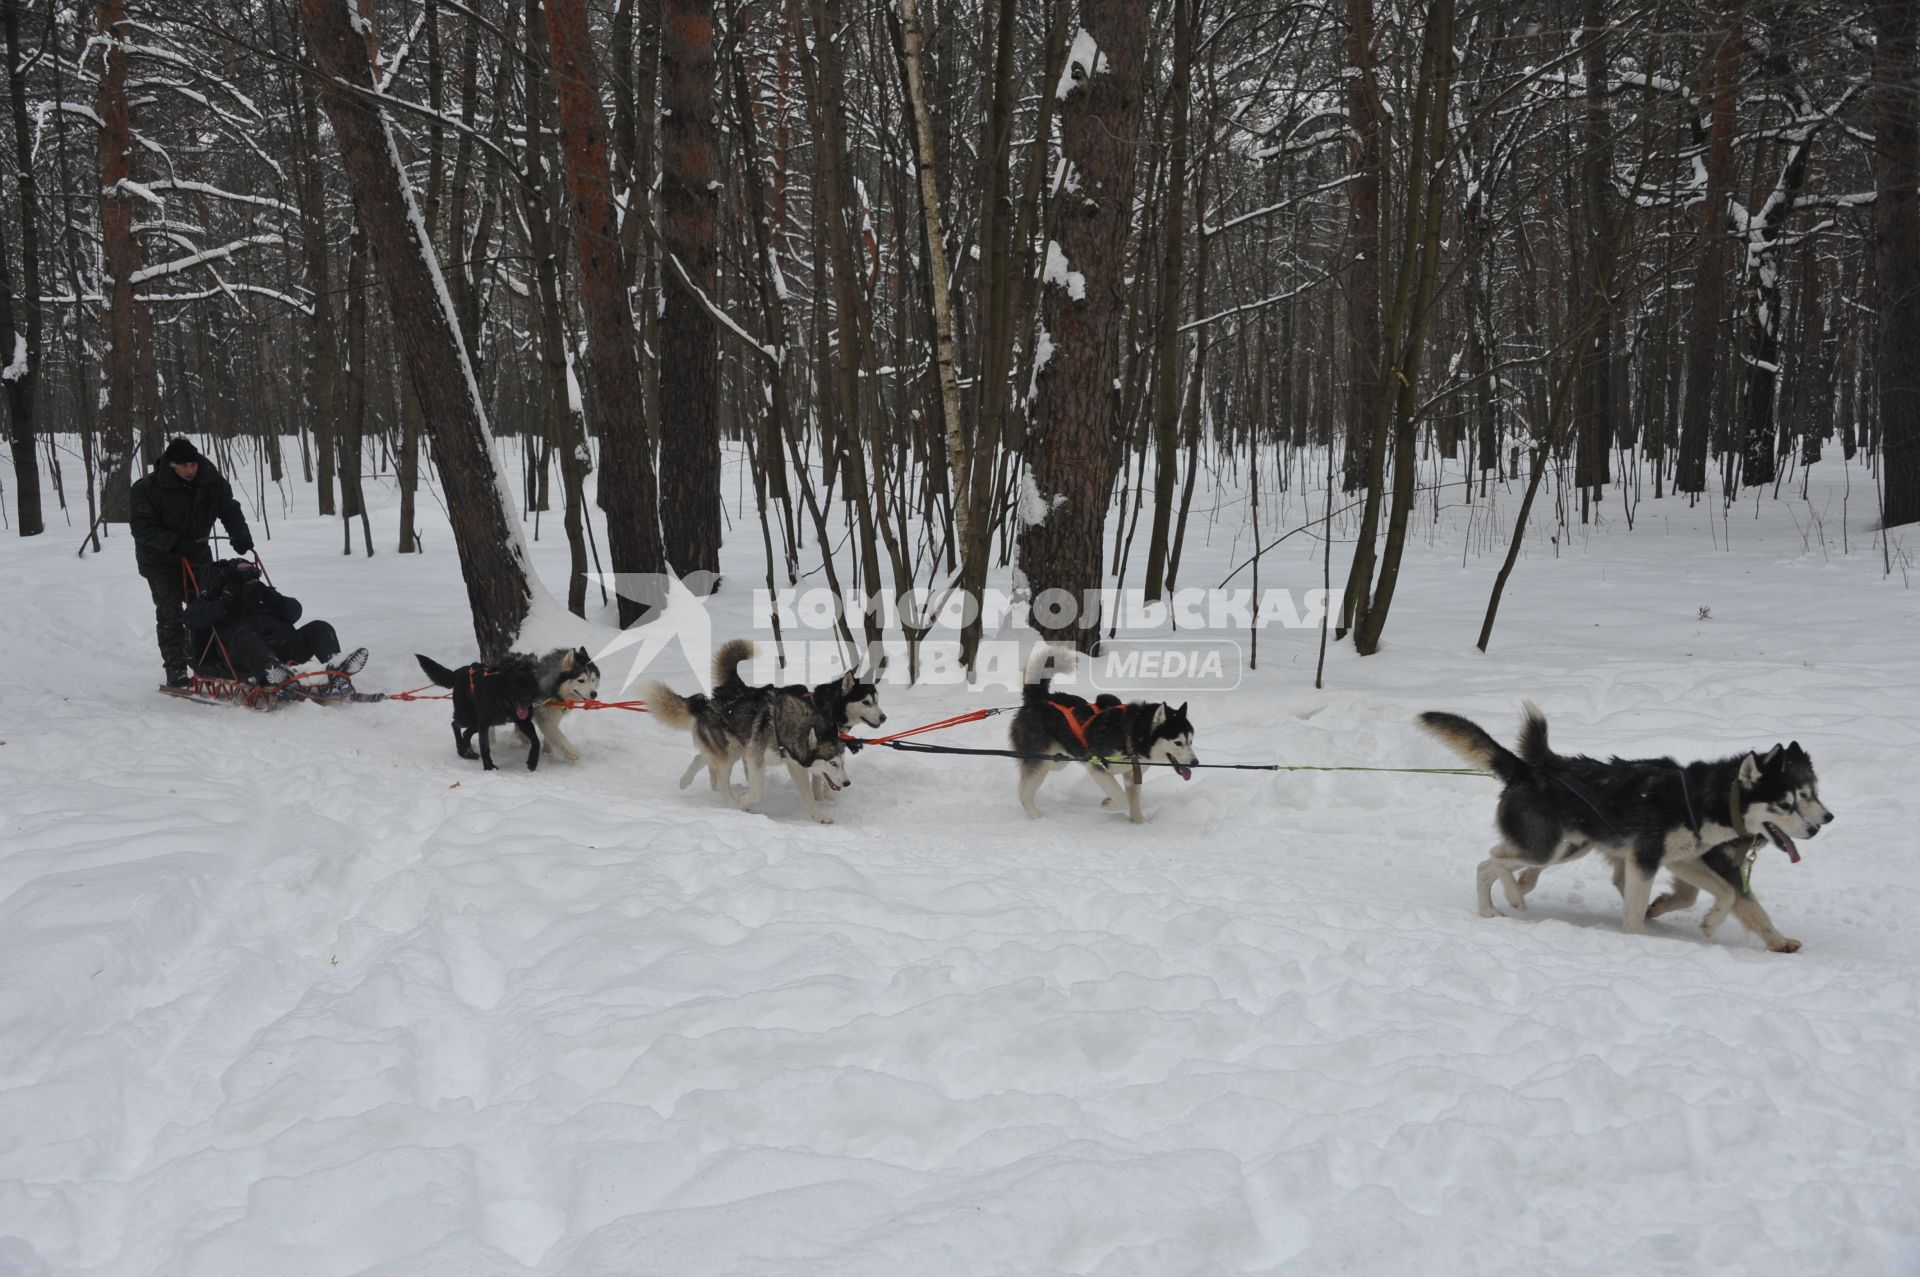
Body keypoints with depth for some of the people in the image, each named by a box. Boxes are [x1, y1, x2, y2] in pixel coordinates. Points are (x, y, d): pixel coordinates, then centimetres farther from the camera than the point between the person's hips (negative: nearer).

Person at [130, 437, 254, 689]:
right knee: (170, 614, -8)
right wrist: (176, 543, -33)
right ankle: (176, 672, -5)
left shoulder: (212, 482, -10)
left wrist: (240, 535, -19)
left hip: (197, 555, 4)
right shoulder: (148, 489, -22)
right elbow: (143, 529, -21)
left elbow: (229, 509, 0)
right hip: (160, 559, -4)